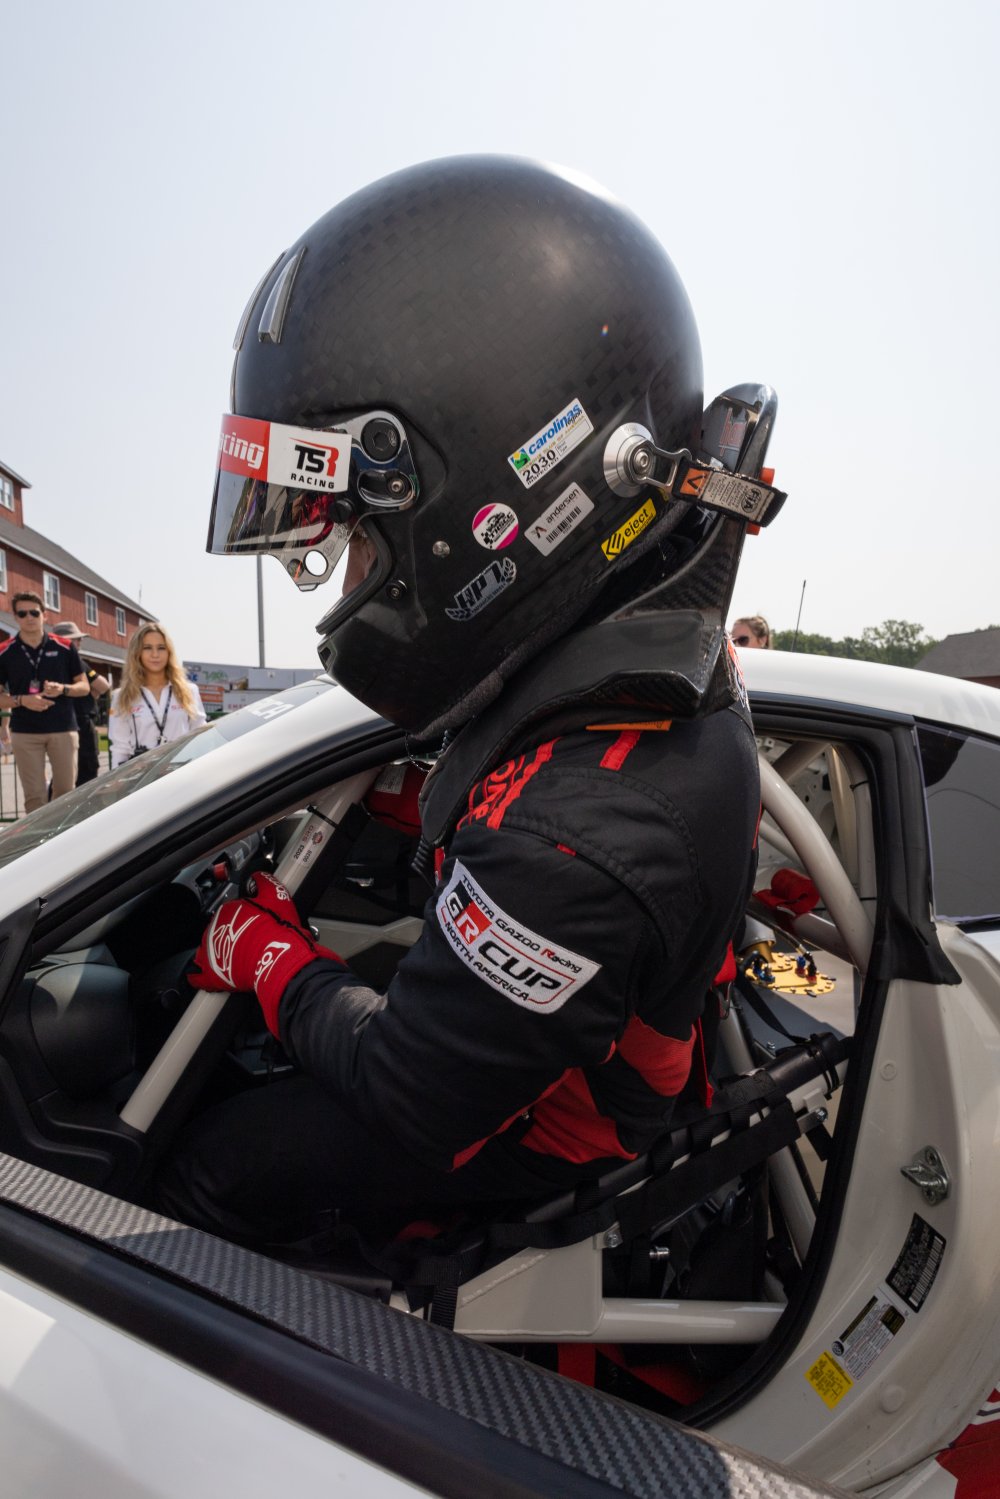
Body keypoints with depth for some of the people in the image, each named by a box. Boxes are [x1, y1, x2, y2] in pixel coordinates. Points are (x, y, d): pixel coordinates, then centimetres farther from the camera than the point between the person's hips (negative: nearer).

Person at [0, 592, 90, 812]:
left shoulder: (65, 647, 3)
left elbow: (84, 687, 8)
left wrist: (63, 689, -12)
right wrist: (22, 700, -14)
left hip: (63, 729, 0)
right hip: (24, 732, 0)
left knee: (66, 791, 3)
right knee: (34, 795, 1)